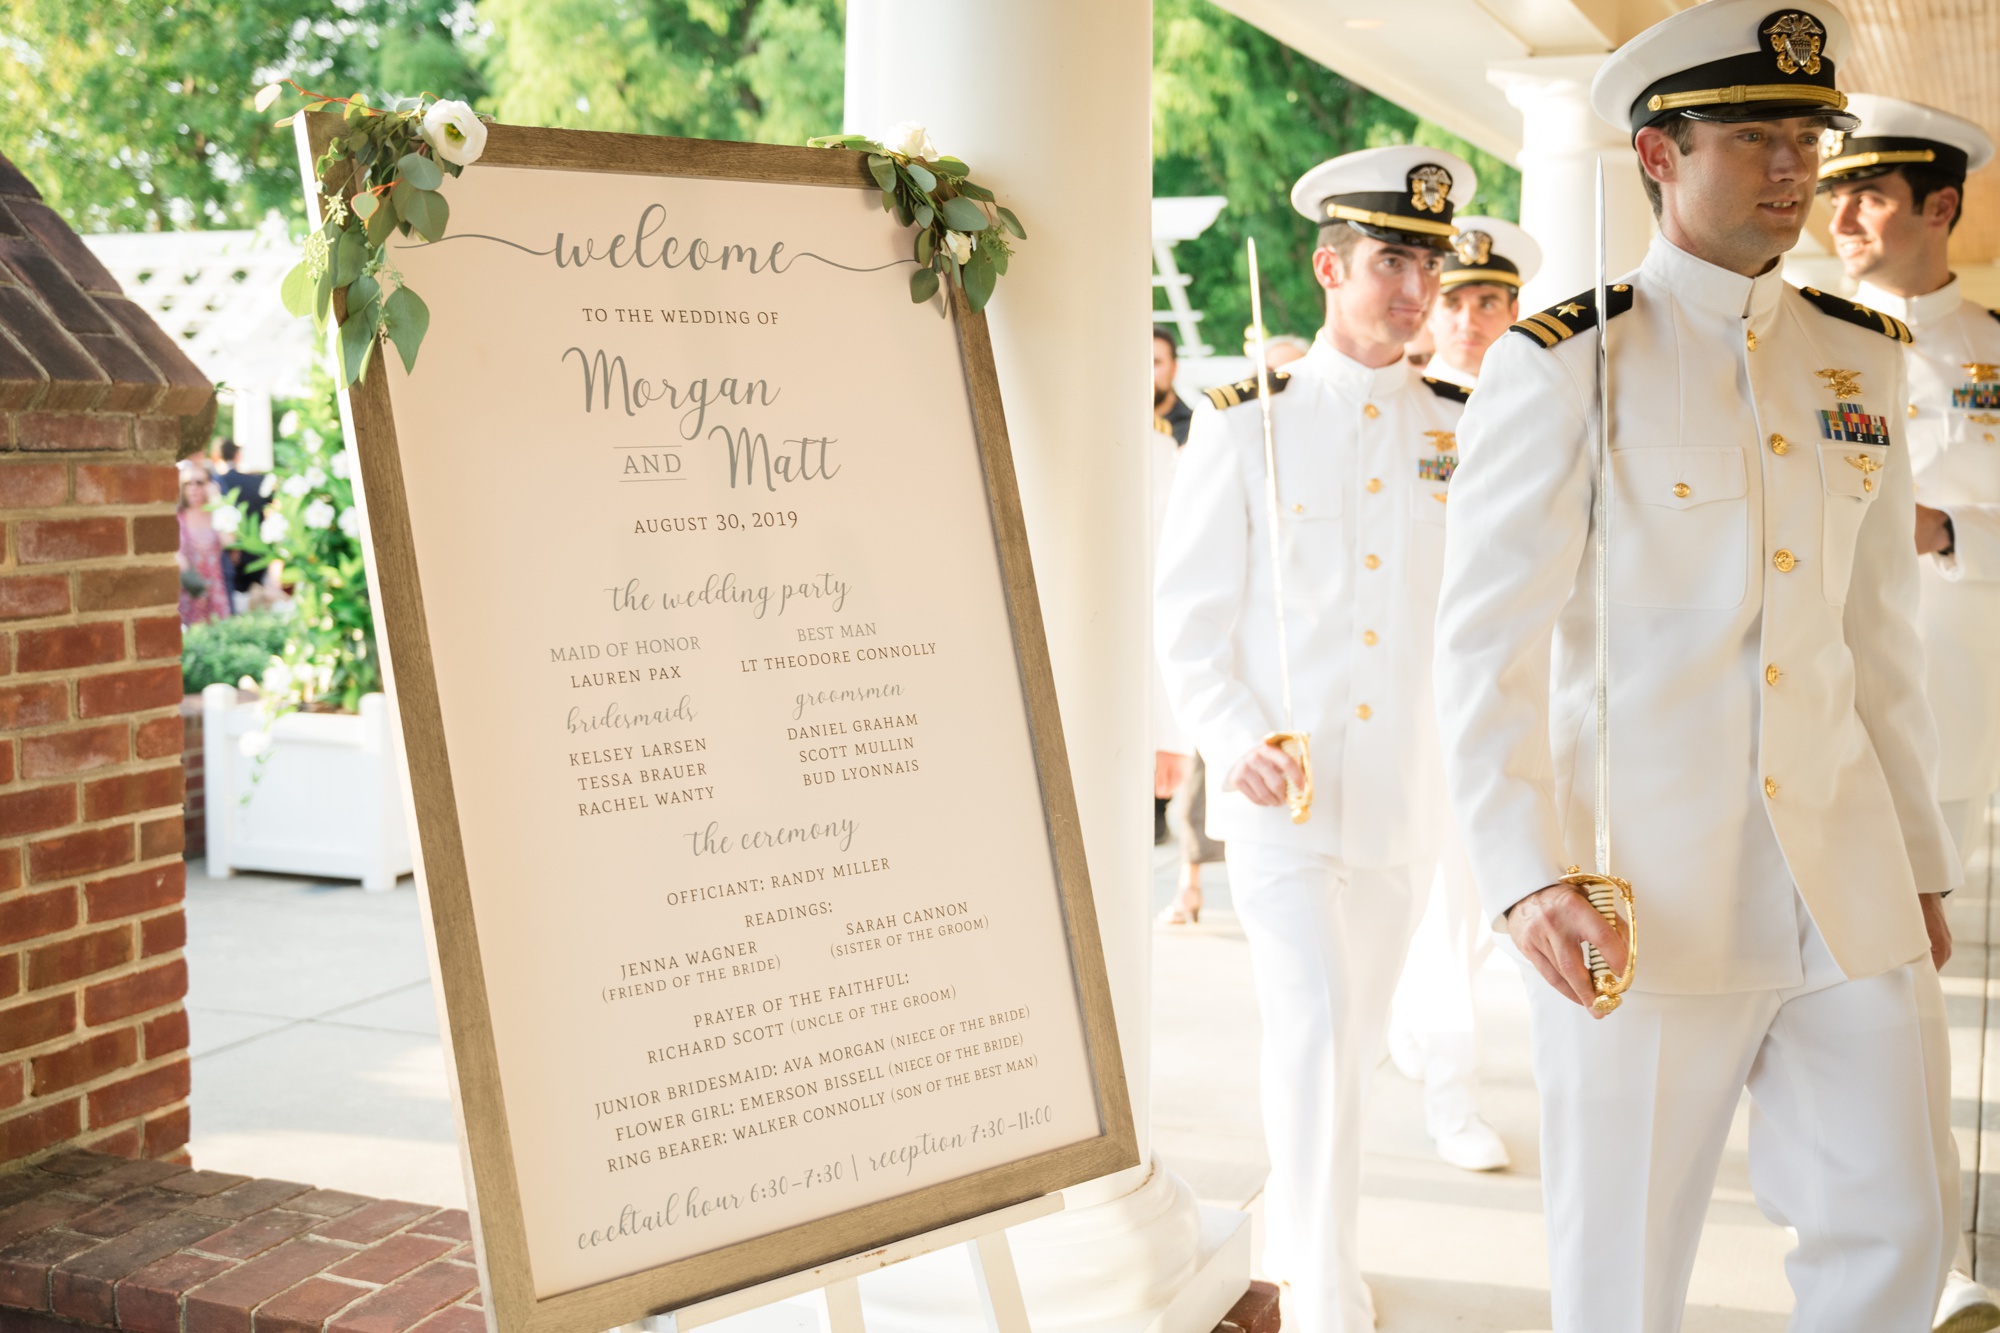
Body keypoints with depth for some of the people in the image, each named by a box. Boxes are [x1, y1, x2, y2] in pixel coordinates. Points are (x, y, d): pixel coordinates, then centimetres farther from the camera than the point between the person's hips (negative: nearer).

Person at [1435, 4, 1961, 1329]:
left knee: (1899, 1225, 9)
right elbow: (1488, 640, -11)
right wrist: (1526, 876, -22)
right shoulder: (1561, 365, -6)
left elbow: (1880, 631, 16)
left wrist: (1919, 855, 16)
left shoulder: (1860, 359, 11)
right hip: (1642, 891, -5)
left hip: (1846, 882, 5)